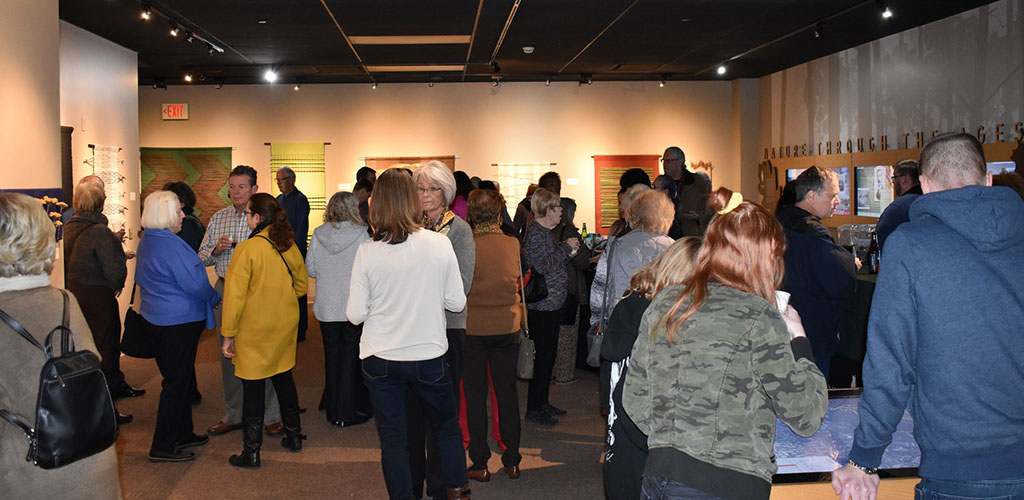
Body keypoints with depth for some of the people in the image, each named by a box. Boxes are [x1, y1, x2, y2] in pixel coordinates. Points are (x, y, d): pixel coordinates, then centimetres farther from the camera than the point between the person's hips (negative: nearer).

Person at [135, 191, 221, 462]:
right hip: (178, 322, -10)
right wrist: (215, 297, -3)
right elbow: (196, 285, -21)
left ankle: (182, 434, 31)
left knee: (180, 379, 20)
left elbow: (142, 279, 20)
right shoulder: (171, 246, -23)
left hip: (154, 316, 10)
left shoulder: (146, 242, 8)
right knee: (177, 383, -1)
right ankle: (163, 447, 6)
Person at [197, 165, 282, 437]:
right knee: (229, 355, 12)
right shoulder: (218, 218, 11)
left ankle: (271, 416, 11)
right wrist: (216, 249, -7)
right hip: (225, 290, 5)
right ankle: (234, 415, 24)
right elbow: (202, 258, 13)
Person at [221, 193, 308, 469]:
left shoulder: (247, 249, -18)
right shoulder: (290, 246, -1)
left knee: (253, 386, 2)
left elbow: (235, 295, -17)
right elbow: (300, 286, 11)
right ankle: (293, 436, 30)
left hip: (255, 328, -5)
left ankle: (251, 452, 10)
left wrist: (228, 334, -10)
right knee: (283, 377, 19)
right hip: (285, 325, 6)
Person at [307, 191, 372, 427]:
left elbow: (310, 270, 2)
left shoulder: (318, 235, -3)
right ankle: (349, 412, 12)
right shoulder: (361, 235, -13)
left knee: (332, 356, 16)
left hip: (327, 308, 3)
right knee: (351, 357, 8)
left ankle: (333, 409, 26)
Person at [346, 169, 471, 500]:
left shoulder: (367, 252, -12)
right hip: (429, 357, 1)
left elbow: (355, 314, -7)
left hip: (380, 361, 0)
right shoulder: (440, 244, -11)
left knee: (392, 437, 12)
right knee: (447, 427, 22)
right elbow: (457, 302, -4)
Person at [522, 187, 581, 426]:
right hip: (542, 305, -10)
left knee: (548, 354, 15)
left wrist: (569, 251, 9)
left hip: (551, 303, 10)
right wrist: (566, 247, -13)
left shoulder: (545, 231, 16)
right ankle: (534, 408, 3)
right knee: (544, 355, -6)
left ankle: (542, 402, 25)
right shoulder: (535, 232, -15)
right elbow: (542, 265, -23)